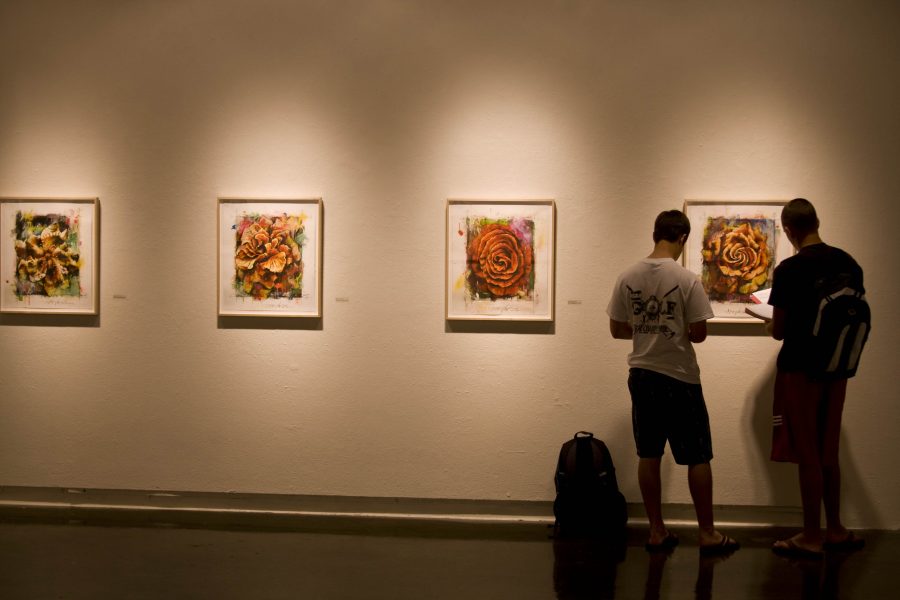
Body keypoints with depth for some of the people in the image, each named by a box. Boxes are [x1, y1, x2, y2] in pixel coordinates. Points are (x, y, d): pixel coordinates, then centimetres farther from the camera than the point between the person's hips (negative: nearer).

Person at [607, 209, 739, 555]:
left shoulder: (627, 278, -1)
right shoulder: (687, 280, -14)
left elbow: (617, 329, 5)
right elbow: (698, 333, -11)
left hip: (641, 375, 4)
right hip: (680, 378, -4)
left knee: (649, 456, 11)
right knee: (698, 458, 6)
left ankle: (657, 532, 16)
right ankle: (707, 534, 12)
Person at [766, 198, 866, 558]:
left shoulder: (789, 270, -16)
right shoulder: (849, 264, 3)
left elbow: (778, 331, -10)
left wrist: (774, 325, 12)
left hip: (800, 369, -6)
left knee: (808, 455, 1)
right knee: (828, 452, 17)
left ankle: (811, 538, 9)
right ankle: (835, 530, 25)